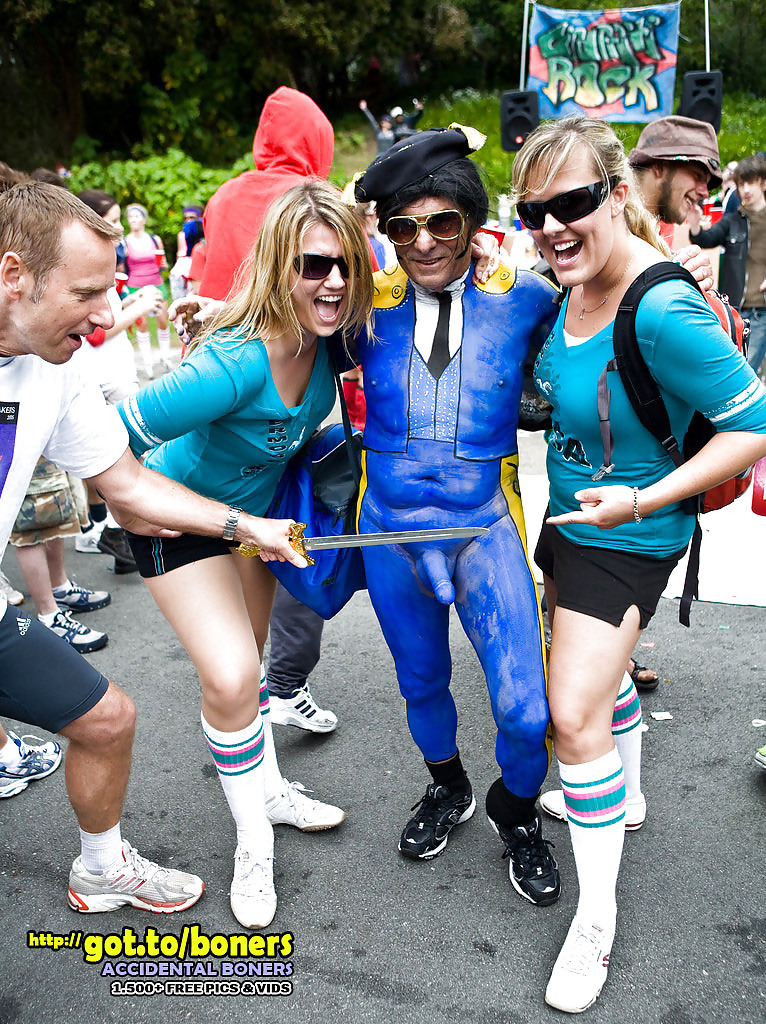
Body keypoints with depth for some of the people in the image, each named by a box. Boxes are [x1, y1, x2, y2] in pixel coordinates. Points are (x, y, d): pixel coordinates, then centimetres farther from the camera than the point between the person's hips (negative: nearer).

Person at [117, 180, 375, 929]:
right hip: (179, 517, -6)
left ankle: (268, 788, 42)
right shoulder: (239, 363, -38)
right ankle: (253, 840, 9)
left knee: (245, 660, 20)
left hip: (254, 512, 6)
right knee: (230, 677, -15)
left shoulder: (325, 334, -18)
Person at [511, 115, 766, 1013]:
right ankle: (621, 796, 53)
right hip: (569, 518, 9)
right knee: (597, 672, 25)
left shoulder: (662, 313, -30)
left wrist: (644, 499, -28)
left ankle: (597, 918, 13)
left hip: (627, 537, -8)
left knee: (573, 714, -7)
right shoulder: (566, 286, -5)